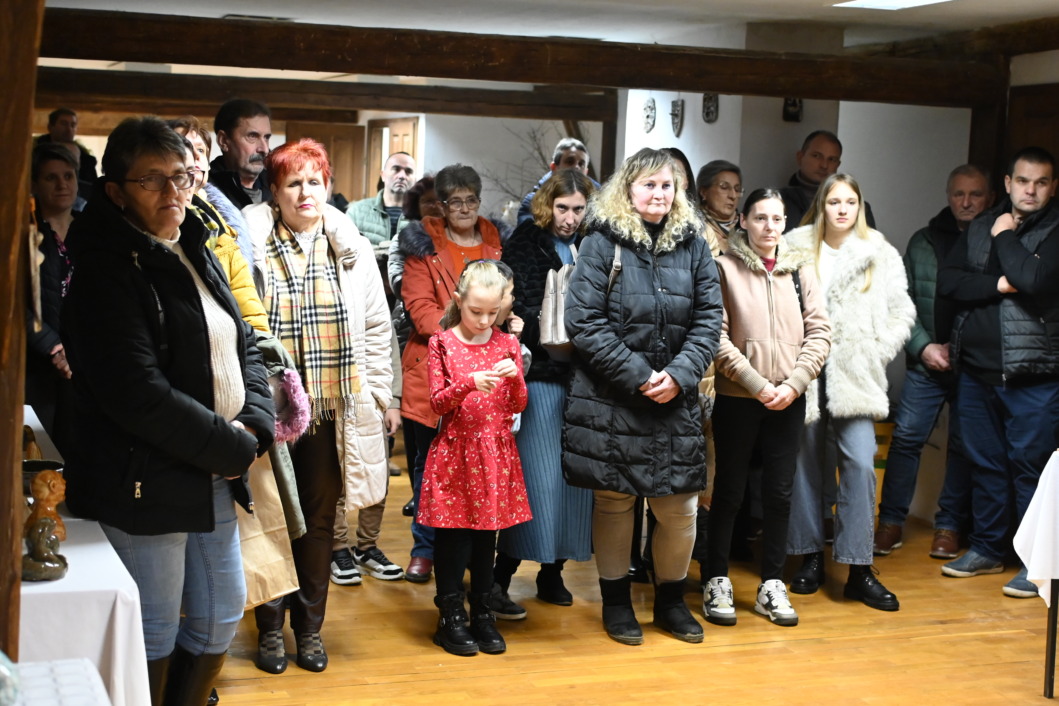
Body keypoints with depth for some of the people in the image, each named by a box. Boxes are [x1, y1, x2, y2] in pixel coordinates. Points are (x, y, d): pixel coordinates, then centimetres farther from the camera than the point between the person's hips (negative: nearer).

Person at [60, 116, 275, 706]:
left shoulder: (197, 255, 11)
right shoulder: (106, 268, -16)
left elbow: (244, 347, 13)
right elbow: (138, 395, -24)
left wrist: (255, 425, -6)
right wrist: (234, 448, -16)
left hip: (216, 475, 8)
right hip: (144, 484, -8)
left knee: (220, 619, 18)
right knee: (153, 640, 4)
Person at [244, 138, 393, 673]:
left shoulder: (352, 249, 6)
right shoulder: (250, 245, -4)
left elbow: (376, 327, 11)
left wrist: (375, 390, 7)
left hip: (332, 412, 3)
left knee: (319, 520, 12)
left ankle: (310, 626, 27)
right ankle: (270, 628, 23)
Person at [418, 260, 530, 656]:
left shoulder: (507, 344, 6)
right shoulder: (442, 343, -2)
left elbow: (517, 406, 5)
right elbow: (437, 403, -6)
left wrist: (515, 377, -14)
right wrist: (469, 384, -22)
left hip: (495, 452, 3)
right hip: (455, 451, -3)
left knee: (487, 533, 9)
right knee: (453, 534, 0)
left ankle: (482, 612, 20)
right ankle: (451, 616, 11)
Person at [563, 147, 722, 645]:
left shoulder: (692, 244, 7)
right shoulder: (603, 243, -4)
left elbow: (709, 318, 4)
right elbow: (583, 321, -10)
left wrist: (679, 374, -11)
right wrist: (638, 376, -14)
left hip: (676, 400, 3)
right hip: (611, 401, -3)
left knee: (680, 507, 5)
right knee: (614, 502, 8)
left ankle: (671, 599, 26)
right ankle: (616, 601, 24)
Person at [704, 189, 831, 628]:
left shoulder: (800, 268, 6)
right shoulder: (726, 268, -4)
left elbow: (819, 332, 3)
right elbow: (717, 337, -9)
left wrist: (792, 384, -8)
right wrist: (757, 384, -13)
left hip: (789, 400, 3)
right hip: (737, 398, -3)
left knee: (780, 492, 7)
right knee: (729, 491, 5)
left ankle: (772, 585, 18)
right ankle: (717, 583, 16)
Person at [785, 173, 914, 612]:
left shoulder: (880, 256, 6)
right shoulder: (795, 248, 3)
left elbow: (902, 313, 9)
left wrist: (875, 354, 0)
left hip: (854, 375, 0)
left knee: (859, 463, -9)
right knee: (805, 462, 6)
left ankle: (859, 569, -4)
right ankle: (811, 556, 19)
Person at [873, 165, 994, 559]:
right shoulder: (924, 242, 8)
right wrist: (924, 347, -5)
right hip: (926, 363, 1)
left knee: (964, 446, 6)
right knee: (906, 436, -1)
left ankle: (950, 526, 17)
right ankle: (891, 522, 8)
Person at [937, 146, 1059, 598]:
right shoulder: (980, 228, 11)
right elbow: (948, 281, 0)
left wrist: (1006, 237, -8)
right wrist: (998, 284, -13)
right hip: (976, 368, 5)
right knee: (985, 463, 13)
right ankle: (987, 548, 26)